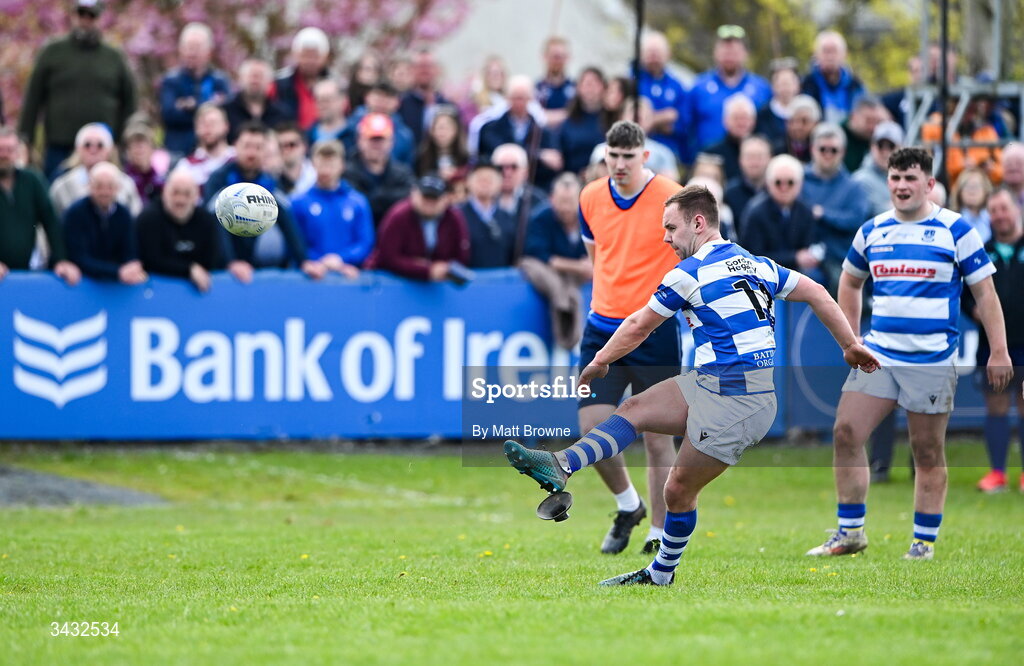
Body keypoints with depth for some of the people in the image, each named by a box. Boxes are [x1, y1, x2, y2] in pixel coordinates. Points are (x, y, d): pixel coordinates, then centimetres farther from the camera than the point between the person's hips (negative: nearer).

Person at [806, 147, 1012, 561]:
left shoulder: (955, 231, -3)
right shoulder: (871, 231, 9)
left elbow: (985, 293, -2)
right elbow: (850, 281, 25)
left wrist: (999, 352, -8)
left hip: (932, 361, -4)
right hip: (878, 354, 4)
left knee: (928, 453, 1)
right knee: (845, 434, -7)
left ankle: (925, 542, 11)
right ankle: (850, 532, 3)